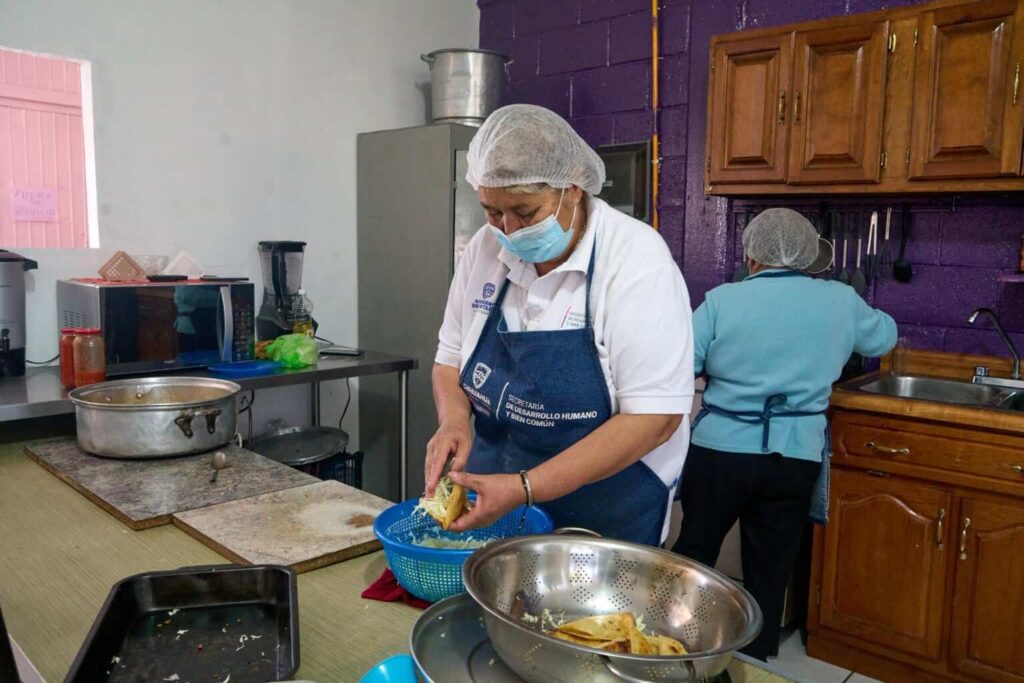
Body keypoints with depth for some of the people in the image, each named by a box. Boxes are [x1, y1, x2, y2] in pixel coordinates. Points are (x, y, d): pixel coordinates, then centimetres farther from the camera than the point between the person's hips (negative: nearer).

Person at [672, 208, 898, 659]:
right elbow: (885, 337, 21)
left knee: (692, 557, 16)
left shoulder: (722, 300, -6)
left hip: (719, 452, -1)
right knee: (769, 574, 14)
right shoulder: (840, 301, 1)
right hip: (794, 460, 2)